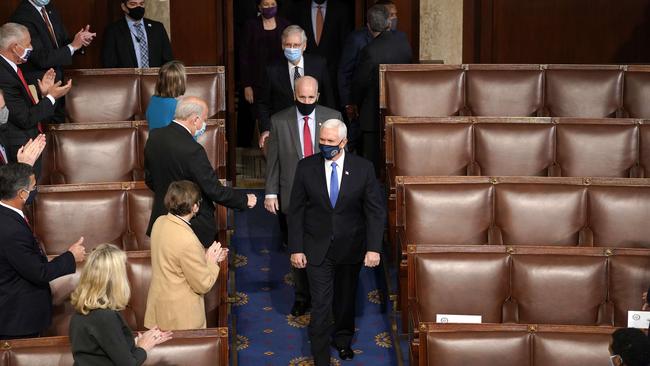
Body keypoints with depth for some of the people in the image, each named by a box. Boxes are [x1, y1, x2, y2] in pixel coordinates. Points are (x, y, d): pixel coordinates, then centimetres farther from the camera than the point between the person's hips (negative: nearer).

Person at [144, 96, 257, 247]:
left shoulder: (154, 136, -3)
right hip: (194, 227, -7)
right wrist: (245, 200, -6)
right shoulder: (192, 150, -26)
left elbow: (149, 180, 9)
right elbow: (215, 191, -20)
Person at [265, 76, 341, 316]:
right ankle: (301, 297, 27)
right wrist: (271, 193, -1)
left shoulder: (332, 118, -2)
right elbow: (273, 160, 1)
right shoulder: (279, 121, -3)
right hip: (293, 196, 0)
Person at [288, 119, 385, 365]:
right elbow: (296, 211, -3)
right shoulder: (306, 167, -7)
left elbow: (375, 211, -5)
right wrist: (296, 248, -7)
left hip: (350, 248, 1)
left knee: (346, 298, 19)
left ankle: (343, 339, 45)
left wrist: (373, 248, -12)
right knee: (321, 305, -5)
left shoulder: (363, 168, -8)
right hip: (317, 249, -1)